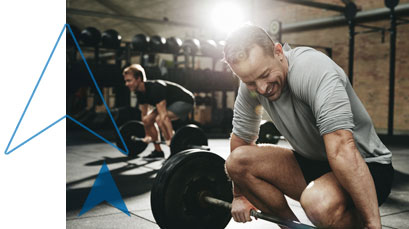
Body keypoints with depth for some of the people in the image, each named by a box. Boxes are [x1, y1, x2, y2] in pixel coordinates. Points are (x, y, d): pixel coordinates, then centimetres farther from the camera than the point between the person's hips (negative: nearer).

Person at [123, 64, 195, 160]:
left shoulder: (155, 88, -33)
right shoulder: (140, 92, -5)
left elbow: (163, 115, -38)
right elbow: (144, 114, 7)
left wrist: (171, 139, -40)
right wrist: (148, 135, 12)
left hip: (185, 101, -9)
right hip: (171, 102, 9)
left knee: (160, 119, -30)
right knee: (147, 119, 1)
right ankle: (158, 151, 12)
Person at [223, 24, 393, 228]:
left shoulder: (312, 70, -30)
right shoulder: (252, 81, -7)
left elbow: (342, 147, -38)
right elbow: (241, 137, 6)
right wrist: (239, 195, 11)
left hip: (366, 167, -6)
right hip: (313, 162, 7)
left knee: (319, 202, -38)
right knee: (237, 161, -10)